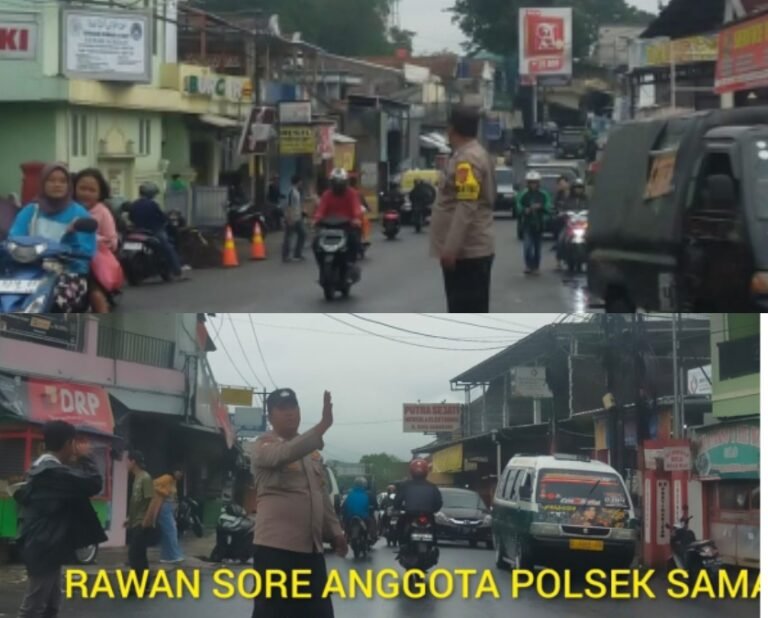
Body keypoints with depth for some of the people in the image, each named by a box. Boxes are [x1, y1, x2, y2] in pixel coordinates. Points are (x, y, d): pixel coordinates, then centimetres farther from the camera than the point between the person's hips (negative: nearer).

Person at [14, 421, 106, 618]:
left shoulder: (43, 468, 13)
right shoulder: (53, 471, -20)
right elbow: (92, 484, -24)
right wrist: (86, 458, -6)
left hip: (44, 546, 11)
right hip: (45, 548, -11)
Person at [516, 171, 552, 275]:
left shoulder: (544, 195, 2)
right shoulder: (523, 195, 1)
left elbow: (549, 209, -3)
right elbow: (519, 209, -1)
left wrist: (540, 207, -21)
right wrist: (526, 210, -20)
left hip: (539, 224, 1)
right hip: (527, 224, -1)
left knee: (537, 247, 7)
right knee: (527, 246, -14)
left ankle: (536, 267, 17)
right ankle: (529, 266, -4)